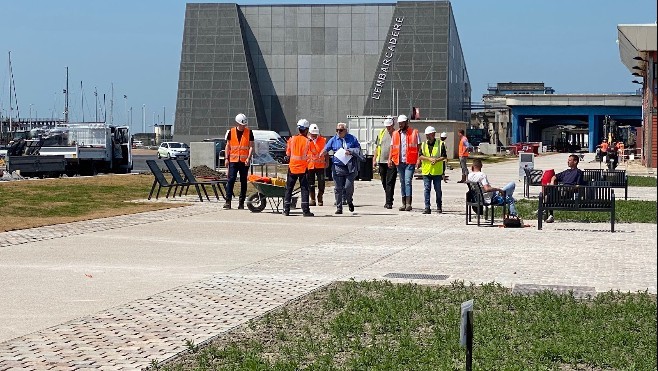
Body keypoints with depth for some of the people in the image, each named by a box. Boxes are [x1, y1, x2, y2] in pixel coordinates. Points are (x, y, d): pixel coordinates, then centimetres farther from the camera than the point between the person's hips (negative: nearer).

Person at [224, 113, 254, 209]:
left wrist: (248, 158, -12)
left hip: (244, 161, 0)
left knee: (243, 182, 5)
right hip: (233, 160, 0)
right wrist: (227, 158, 2)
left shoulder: (249, 132, 2)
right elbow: (228, 146, 10)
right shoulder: (231, 132, 5)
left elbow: (251, 146, 0)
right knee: (231, 180, -8)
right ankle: (228, 201, -7)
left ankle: (241, 202, 11)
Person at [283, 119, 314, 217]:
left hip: (292, 167, 2)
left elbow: (288, 153, 4)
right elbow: (309, 156, -5)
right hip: (303, 168, -2)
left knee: (289, 189, 9)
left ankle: (286, 210, 8)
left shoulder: (292, 139, -1)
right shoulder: (307, 141, -7)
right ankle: (305, 210, -3)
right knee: (304, 189, 2)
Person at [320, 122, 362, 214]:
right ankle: (339, 208, 8)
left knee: (348, 187, -7)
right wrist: (322, 153, -23)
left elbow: (358, 149, 7)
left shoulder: (352, 138, 7)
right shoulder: (333, 140, 8)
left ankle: (350, 201, 22)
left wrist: (350, 151, -11)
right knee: (338, 188, 0)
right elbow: (326, 149, -1)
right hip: (338, 168, 1)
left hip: (350, 167, -1)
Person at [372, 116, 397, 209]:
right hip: (382, 161, 5)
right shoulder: (382, 133, 12)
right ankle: (388, 200, 27)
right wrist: (374, 159, 13)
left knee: (390, 183, -9)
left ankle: (389, 202, -9)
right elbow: (377, 147, 17)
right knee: (384, 182, 12)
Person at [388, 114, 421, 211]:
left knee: (408, 181, -14)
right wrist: (390, 159, 1)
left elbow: (419, 147, 2)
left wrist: (419, 159, -8)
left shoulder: (414, 133, 2)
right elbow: (392, 147, 13)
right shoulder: (395, 134, 13)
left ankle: (408, 203, -15)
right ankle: (404, 203, 13)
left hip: (410, 162, -4)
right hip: (399, 162, 4)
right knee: (402, 183, 8)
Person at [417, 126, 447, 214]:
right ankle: (427, 208, -2)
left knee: (438, 189, 5)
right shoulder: (423, 144, 8)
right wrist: (429, 159, -16)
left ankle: (439, 207, 18)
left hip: (437, 171, -2)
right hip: (426, 171, 2)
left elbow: (444, 156, -2)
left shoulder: (440, 144, 0)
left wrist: (437, 160, -19)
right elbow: (420, 156, -1)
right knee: (427, 189, -2)